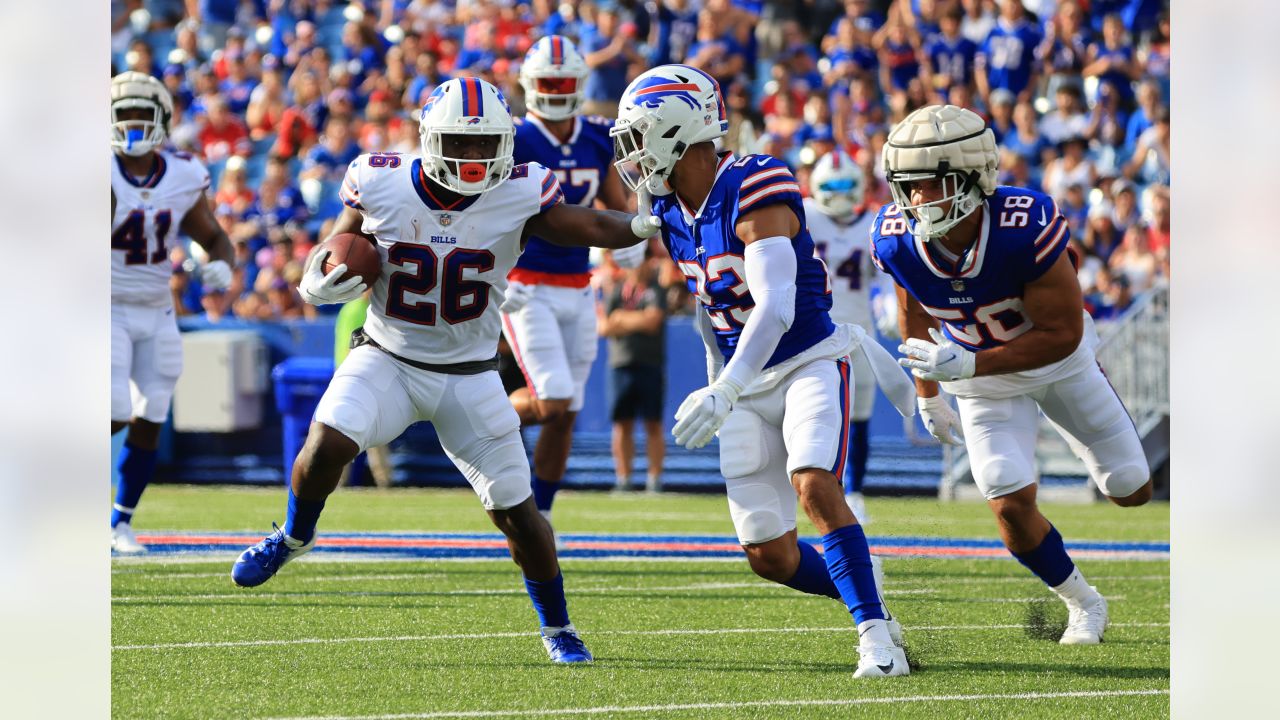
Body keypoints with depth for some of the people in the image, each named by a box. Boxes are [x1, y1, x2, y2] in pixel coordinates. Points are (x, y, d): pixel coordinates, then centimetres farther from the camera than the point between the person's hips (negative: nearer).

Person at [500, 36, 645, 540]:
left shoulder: (598, 140, 5)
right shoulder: (512, 143, -12)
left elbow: (618, 207, 16)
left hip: (577, 291, 5)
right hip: (527, 290, -5)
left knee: (565, 417, 6)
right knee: (553, 403, -16)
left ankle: (540, 511, 21)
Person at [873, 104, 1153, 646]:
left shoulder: (1027, 229, -39)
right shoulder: (896, 241, -26)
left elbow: (1063, 334, -29)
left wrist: (969, 365, -36)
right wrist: (928, 395, 7)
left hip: (1058, 359, -2)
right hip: (982, 380, 2)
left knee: (1132, 491, 10)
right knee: (1012, 505, -11)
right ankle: (1083, 604, 15)